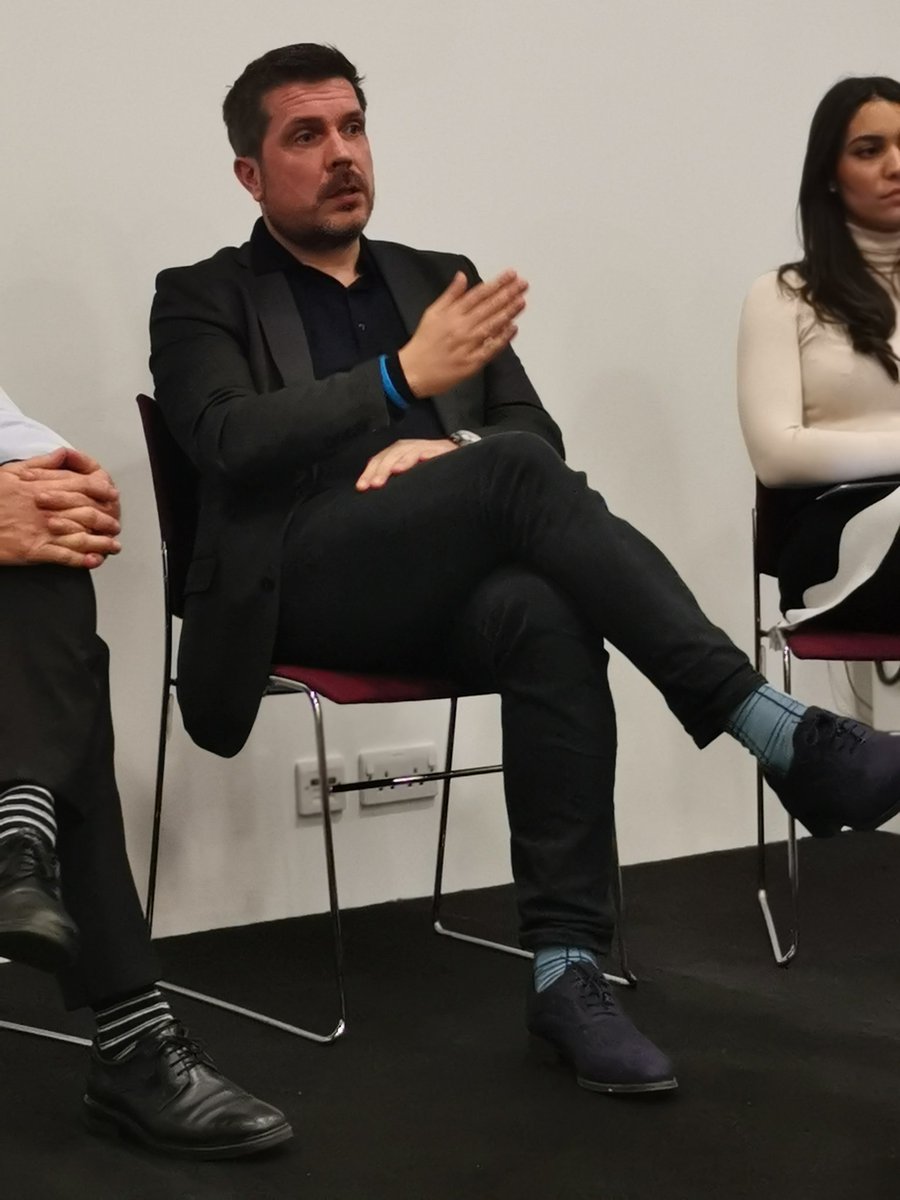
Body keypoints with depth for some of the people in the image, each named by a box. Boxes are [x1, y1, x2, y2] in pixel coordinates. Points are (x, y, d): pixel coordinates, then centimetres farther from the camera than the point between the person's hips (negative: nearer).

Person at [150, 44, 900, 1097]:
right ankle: (778, 734, -35)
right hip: (304, 579, -4)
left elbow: (538, 432, 14)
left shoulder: (439, 278, 24)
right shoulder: (202, 300, 12)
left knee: (547, 620, -35)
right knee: (515, 474, -32)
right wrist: (405, 378, -19)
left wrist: (452, 446, -9)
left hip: (447, 584, 4)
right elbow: (233, 441, -8)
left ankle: (567, 968, -34)